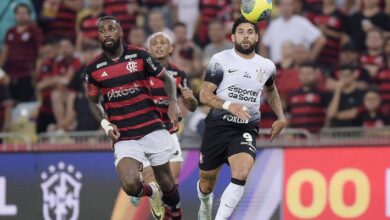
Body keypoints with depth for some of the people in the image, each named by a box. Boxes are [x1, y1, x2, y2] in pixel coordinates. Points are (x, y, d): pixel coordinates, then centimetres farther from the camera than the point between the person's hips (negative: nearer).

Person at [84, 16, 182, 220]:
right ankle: (150, 192, 16)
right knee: (130, 185, -20)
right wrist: (105, 123, -1)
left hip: (153, 130, 0)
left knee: (166, 182, 8)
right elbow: (93, 101, 16)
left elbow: (166, 78, 10)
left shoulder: (139, 56, -2)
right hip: (124, 138, 0)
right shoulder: (93, 69, 1)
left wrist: (173, 103, -8)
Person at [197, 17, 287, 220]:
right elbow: (204, 95, -11)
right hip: (218, 126, -1)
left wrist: (281, 117, 19)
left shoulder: (267, 66, 6)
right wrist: (229, 106, -28)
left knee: (241, 174, -27)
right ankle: (205, 203, 48)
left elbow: (271, 89, 29)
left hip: (247, 129, 1)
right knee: (206, 184, 12)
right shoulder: (221, 60, -7)